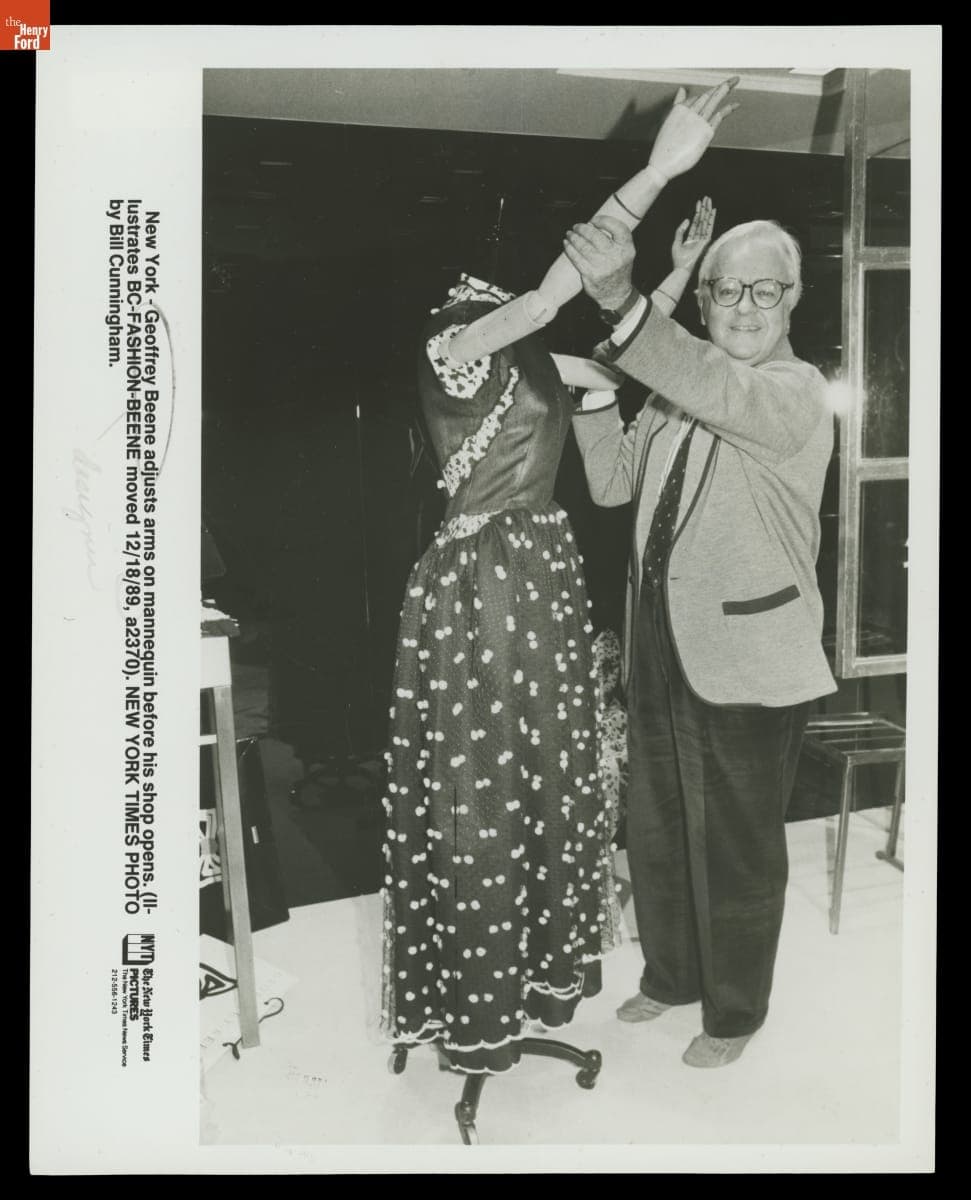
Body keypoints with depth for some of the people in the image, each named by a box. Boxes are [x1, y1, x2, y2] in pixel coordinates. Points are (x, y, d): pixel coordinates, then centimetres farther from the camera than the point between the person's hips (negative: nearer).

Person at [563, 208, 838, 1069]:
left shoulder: (798, 392, -11)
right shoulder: (676, 390, 11)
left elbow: (724, 392, -33)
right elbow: (613, 483, 7)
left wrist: (622, 302, -45)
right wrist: (594, 385, -6)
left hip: (747, 658, -7)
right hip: (659, 644, 7)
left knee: (737, 845, 8)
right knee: (656, 826, 19)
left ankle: (735, 1011, 30)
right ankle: (671, 975, 41)